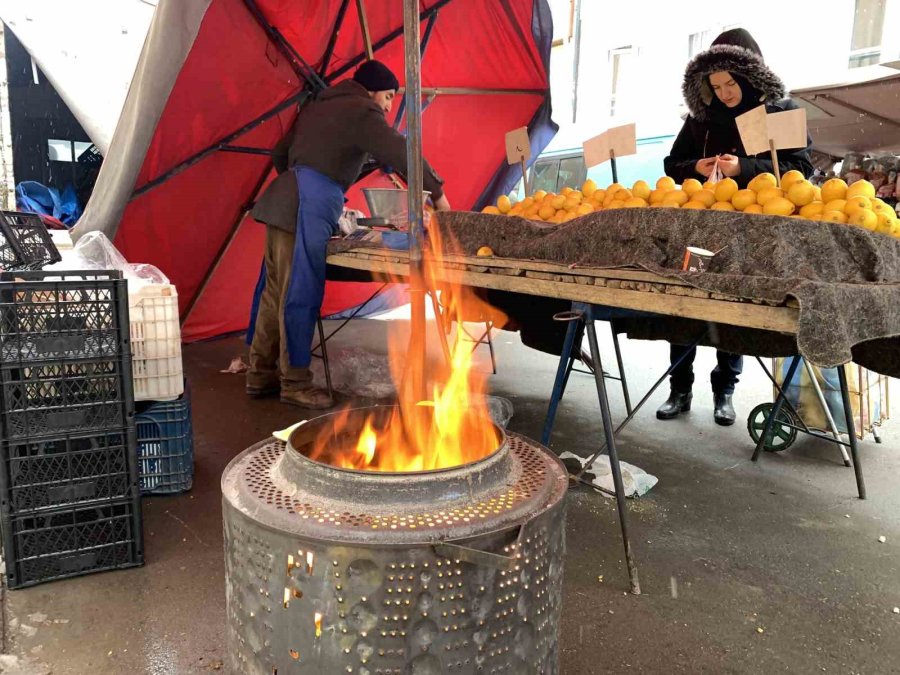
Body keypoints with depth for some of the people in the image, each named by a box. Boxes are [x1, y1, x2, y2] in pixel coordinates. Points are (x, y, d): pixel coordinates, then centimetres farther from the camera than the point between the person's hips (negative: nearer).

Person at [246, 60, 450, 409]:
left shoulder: (319, 106, 26)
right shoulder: (362, 112, 0)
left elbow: (280, 153, 29)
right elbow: (400, 153, -8)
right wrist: (436, 191, 0)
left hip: (283, 202, 9)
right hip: (308, 208, -9)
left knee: (274, 290, 11)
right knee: (299, 294, -6)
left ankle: (260, 374, 19)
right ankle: (295, 382, 0)